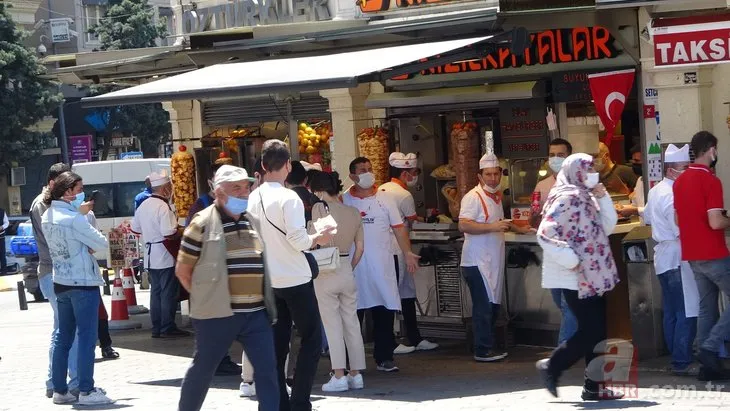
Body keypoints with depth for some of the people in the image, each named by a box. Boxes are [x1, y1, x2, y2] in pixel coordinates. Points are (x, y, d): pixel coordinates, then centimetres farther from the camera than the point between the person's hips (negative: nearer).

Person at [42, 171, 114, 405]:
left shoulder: (47, 217, 7)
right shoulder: (74, 219, -18)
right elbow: (101, 243, -14)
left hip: (61, 283, 8)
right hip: (83, 283, -8)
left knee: (63, 338, 13)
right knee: (86, 338, -4)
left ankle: (60, 390, 16)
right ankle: (86, 392, -3)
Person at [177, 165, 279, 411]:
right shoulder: (203, 224, -6)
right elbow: (182, 271, -2)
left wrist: (267, 299, 13)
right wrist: (205, 297, 1)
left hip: (256, 313, 5)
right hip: (217, 314, -4)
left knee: (267, 369, -2)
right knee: (202, 370, 9)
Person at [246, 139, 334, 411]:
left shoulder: (253, 199, 3)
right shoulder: (288, 198, -15)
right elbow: (299, 241, -18)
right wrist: (318, 238, 0)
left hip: (269, 281, 6)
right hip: (295, 280, -6)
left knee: (277, 344, 10)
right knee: (311, 340, 3)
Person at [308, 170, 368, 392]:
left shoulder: (320, 208, -11)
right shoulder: (354, 212, 4)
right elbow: (360, 247, 7)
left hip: (325, 272, -5)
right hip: (347, 272, 5)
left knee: (332, 325, 0)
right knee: (352, 323, 10)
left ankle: (339, 376, -1)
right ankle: (356, 374, 13)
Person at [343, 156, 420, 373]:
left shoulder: (385, 198, 6)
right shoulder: (344, 201, 3)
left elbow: (398, 227, 5)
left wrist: (407, 253, -4)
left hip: (382, 263, 1)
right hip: (354, 264, -1)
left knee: (384, 310, 0)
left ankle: (384, 357, 9)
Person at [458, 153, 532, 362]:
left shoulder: (496, 196, 16)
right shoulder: (473, 197, -13)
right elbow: (463, 225, -25)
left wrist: (518, 229, 37)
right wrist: (492, 227, -28)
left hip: (493, 262, 9)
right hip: (477, 262, -9)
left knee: (493, 306, 10)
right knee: (484, 307, -8)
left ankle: (488, 347, 17)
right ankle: (483, 351, -4)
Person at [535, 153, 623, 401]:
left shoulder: (585, 198, 14)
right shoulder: (566, 197, -15)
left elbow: (607, 227, 12)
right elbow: (545, 234, -23)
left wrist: (603, 197, 0)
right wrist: (571, 261, -21)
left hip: (591, 277, 9)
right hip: (575, 279, -9)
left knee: (597, 332, 8)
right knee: (591, 331, -9)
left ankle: (593, 387, 12)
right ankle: (552, 367, 5)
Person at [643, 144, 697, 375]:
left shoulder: (656, 191, 11)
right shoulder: (672, 195, -20)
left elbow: (647, 218, 25)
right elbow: (682, 231, -24)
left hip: (663, 258, 10)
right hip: (677, 259, -10)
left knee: (671, 312, 14)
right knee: (686, 313, -7)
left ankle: (676, 356, 21)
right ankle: (682, 362, -7)